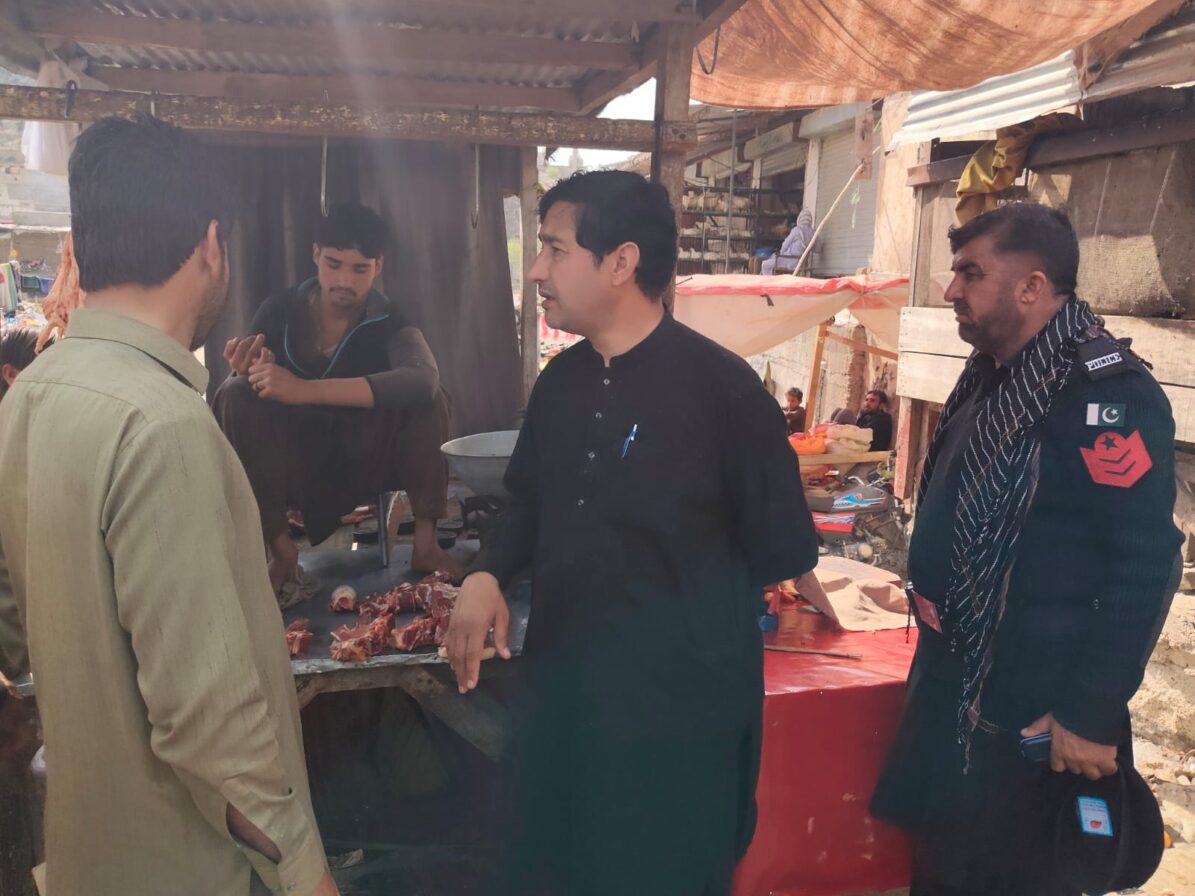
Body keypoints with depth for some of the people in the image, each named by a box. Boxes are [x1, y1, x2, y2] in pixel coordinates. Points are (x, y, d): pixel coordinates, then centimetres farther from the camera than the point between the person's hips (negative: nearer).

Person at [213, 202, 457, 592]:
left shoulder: (388, 320, -11)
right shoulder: (278, 311, -7)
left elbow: (422, 380, -34)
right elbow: (234, 400, -6)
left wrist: (307, 389, -43)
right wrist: (248, 376, -32)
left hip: (362, 464, -1)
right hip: (292, 470, 1)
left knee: (430, 400, -25)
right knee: (235, 397, -25)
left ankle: (425, 542, -17)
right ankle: (281, 549, -20)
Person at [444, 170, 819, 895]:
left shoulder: (721, 386, -17)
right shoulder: (560, 384, 3)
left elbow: (786, 548, -9)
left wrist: (686, 593, -1)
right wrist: (487, 576, -3)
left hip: (680, 700, -6)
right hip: (563, 680, 6)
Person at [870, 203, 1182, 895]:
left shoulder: (1108, 394, -19)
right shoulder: (996, 378, 9)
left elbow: (1146, 568, -23)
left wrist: (1091, 716, -22)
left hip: (1035, 715, -8)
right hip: (954, 688, 8)